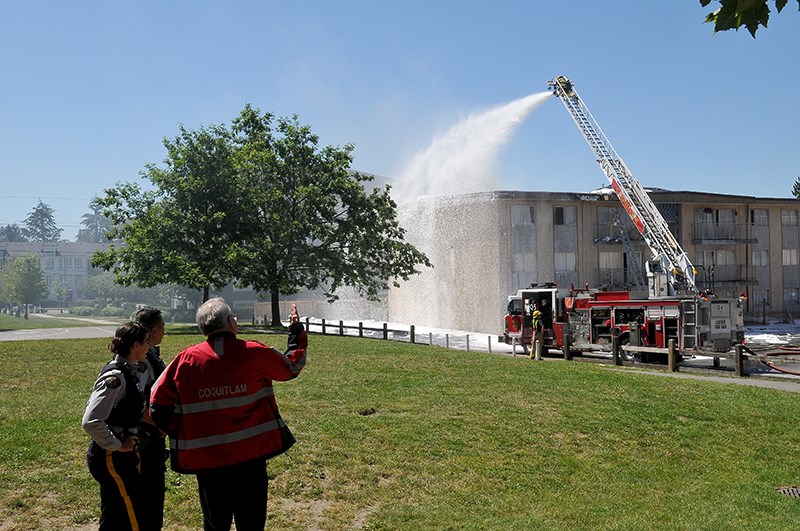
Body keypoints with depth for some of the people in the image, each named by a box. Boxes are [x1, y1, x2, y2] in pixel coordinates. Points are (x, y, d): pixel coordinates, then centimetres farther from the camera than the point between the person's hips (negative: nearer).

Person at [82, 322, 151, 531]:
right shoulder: (115, 377, -21)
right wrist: (117, 445, -18)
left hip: (119, 458, 10)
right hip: (112, 459, -10)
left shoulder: (126, 370, 8)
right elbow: (91, 422, -28)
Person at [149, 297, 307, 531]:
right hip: (251, 455, -1)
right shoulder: (253, 353, -8)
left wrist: (179, 433, 12)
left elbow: (158, 404, -2)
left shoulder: (186, 360, -6)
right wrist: (297, 336, 26)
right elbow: (291, 366, 10)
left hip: (205, 458, 1)